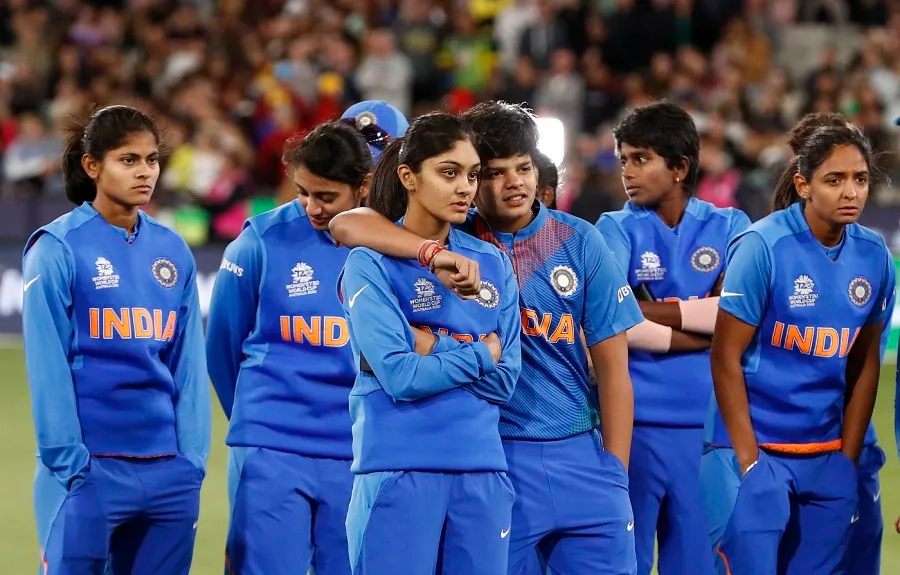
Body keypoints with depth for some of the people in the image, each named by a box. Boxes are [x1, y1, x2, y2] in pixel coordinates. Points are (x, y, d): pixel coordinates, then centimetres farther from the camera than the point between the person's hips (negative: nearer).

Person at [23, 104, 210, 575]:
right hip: (89, 467, -5)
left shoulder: (172, 251, 10)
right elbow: (49, 369, -7)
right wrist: (68, 464, -11)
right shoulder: (58, 249, -5)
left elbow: (188, 363, 11)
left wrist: (192, 460, 4)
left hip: (168, 471, 5)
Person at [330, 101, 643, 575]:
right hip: (491, 459, -1)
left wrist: (615, 469, 0)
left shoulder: (579, 242, 4)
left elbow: (612, 364, 5)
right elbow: (347, 225, -13)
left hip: (581, 455, 1)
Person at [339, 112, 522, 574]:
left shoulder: (492, 264, 11)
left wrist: (433, 347, -7)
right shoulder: (372, 265, -3)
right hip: (399, 472, -4)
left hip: (482, 471, 4)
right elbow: (400, 376, -13)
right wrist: (479, 355, -3)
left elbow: (503, 380, 4)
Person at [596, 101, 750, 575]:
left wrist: (648, 311, -10)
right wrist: (701, 333, -11)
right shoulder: (617, 230, 3)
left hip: (710, 424, 2)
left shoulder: (729, 228, 8)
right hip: (636, 422, -2)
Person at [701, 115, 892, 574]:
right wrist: (749, 461, -11)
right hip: (756, 448, -5)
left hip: (827, 456, 5)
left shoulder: (873, 255, 2)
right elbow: (726, 357, -10)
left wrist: (848, 459, 6)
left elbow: (865, 364, 10)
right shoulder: (762, 246, -11)